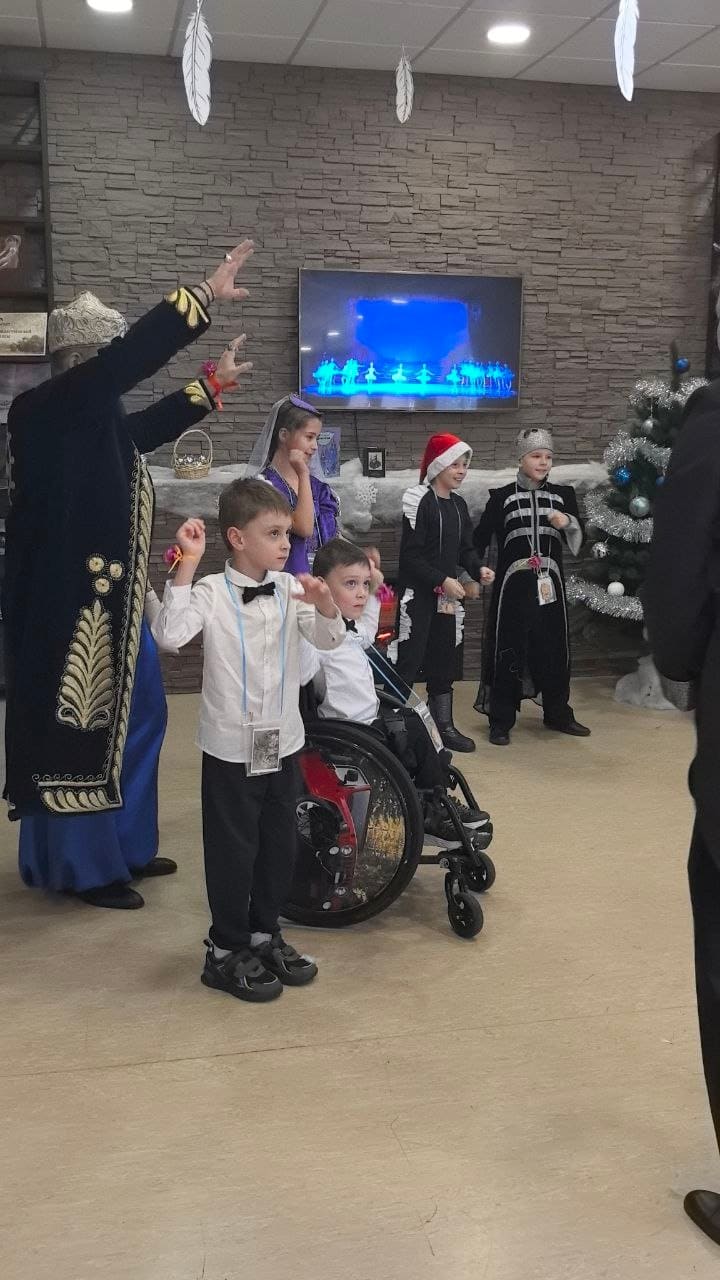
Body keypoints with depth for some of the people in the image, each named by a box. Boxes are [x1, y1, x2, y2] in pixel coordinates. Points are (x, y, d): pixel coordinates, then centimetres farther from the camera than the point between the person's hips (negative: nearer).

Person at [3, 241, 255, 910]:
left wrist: (214, 384, 36)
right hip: (69, 600, -10)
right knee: (79, 728, 1)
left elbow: (146, 427, 30)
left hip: (109, 598, 10)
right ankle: (84, 866, 15)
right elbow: (130, 358, -28)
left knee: (135, 718, 17)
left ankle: (124, 847, 31)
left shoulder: (94, 418, 10)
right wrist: (204, 294, -25)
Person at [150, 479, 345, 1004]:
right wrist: (188, 564, -30)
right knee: (232, 851, 6)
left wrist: (326, 604, -28)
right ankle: (226, 951, 21)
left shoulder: (291, 589, -1)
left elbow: (330, 640, -7)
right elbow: (170, 635, -28)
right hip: (231, 747, -5)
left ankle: (265, 935, 34)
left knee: (280, 846, 15)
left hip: (283, 742, 5)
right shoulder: (212, 591, -13)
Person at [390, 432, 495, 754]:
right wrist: (442, 579, -20)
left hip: (448, 595, 8)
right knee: (408, 660, -8)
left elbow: (464, 549, 15)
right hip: (419, 594, -8)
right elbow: (410, 555, -16)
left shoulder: (458, 504, 11)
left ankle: (444, 726, 22)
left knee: (445, 660, 13)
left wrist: (478, 569, -4)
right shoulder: (420, 502, -12)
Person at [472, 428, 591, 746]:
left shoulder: (563, 496, 9)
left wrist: (568, 523, -11)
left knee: (554, 650, 11)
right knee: (508, 651, 0)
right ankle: (500, 720, 10)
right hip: (513, 586, -3)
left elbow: (577, 544, 9)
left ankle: (558, 714, 27)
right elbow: (479, 540, 0)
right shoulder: (502, 497, 0)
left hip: (550, 585, 3)